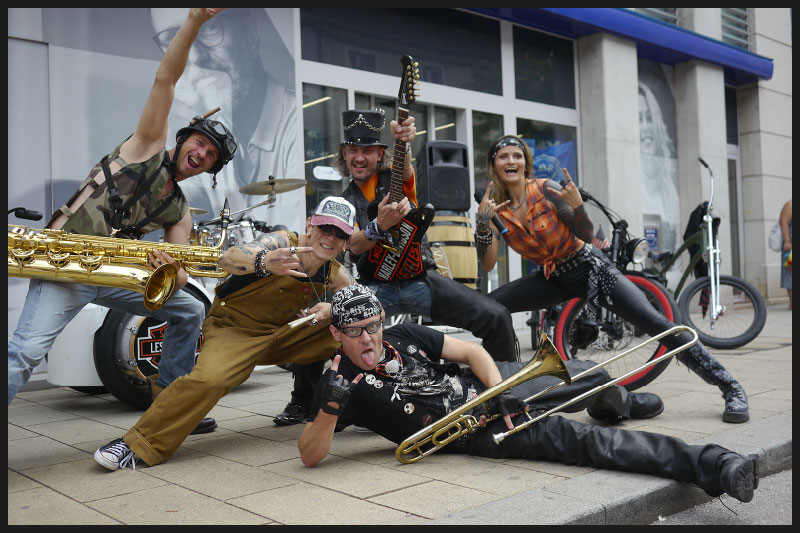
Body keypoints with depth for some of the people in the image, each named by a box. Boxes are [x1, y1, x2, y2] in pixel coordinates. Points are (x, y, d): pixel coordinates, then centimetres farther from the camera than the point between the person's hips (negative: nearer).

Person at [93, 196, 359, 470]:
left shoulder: (334, 275, -5)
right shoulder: (281, 243, -22)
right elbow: (229, 257, -39)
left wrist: (332, 309, -20)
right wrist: (264, 262, -63)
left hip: (284, 334, 5)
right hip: (235, 327, -5)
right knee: (209, 379, -33)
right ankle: (138, 443, -22)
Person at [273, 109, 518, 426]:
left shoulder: (396, 178, 4)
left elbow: (405, 169, -22)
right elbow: (354, 246, -9)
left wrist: (404, 142, -46)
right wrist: (379, 227, -32)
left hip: (421, 280, -1)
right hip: (375, 288, 1)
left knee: (497, 318, -17)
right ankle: (302, 403, 5)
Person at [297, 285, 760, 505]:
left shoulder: (404, 337, -2)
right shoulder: (340, 381, -14)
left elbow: (472, 351, 1)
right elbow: (310, 456, -18)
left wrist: (500, 391, -17)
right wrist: (332, 406, -36)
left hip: (485, 382, 6)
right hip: (470, 432, -6)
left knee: (596, 379, 16)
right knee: (572, 438, -22)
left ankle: (620, 403, 54)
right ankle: (705, 464, -25)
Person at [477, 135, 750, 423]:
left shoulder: (546, 189, -17)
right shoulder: (494, 205, -6)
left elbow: (587, 236, -14)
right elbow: (487, 264, -13)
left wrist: (577, 206, -33)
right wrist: (482, 221, -26)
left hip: (589, 268, -4)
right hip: (553, 278, 4)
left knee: (654, 321, -17)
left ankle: (731, 388, -7)